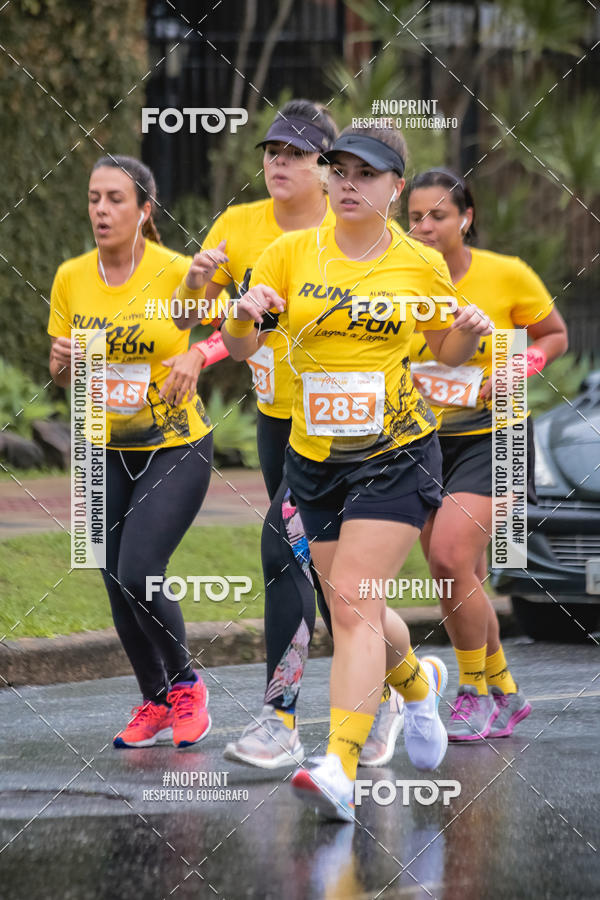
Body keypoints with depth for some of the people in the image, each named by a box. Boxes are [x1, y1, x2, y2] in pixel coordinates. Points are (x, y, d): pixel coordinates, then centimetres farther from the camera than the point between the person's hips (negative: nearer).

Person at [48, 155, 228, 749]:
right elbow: (62, 377, 9)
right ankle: (154, 704, 23)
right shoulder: (70, 278, -1)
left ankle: (185, 683, 6)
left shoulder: (176, 272, -14)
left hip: (178, 447, -5)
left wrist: (199, 285, -32)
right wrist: (62, 361, -15)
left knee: (137, 574, -18)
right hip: (108, 452, 5)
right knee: (119, 588, 3)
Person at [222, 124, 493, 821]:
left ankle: (340, 767, -23)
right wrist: (243, 315, -23)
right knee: (351, 612, 11)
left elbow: (447, 352, 14)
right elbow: (238, 350, -1)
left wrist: (469, 332, -9)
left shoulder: (421, 265, 0)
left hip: (397, 455, -3)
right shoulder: (291, 253, 1)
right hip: (313, 458, 3)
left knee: (352, 601, -17)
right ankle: (417, 681, 44)